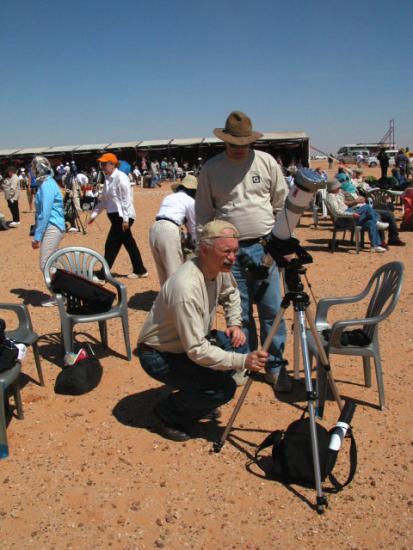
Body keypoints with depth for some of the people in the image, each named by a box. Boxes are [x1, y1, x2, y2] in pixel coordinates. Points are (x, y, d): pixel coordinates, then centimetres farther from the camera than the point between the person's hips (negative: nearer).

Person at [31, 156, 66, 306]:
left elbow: (45, 213, -19)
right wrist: (36, 234, 21)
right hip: (52, 228, 10)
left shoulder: (47, 184, -14)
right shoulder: (45, 184, 16)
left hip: (52, 228, -10)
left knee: (45, 265, -7)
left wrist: (37, 236, -17)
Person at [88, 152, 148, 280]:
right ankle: (140, 271, 27)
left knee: (111, 245, -6)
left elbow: (126, 199, -19)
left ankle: (102, 276, 1)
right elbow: (104, 199, 18)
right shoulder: (107, 178, 12)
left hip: (122, 216, -9)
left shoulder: (120, 177, -15)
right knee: (129, 244, 16)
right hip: (115, 216, 9)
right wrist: (94, 213, 12)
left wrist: (125, 219, -21)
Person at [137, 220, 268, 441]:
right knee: (224, 387, -21)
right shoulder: (186, 286, -34)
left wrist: (234, 323, 1)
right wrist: (243, 361, -34)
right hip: (158, 355, -8)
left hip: (191, 342, 9)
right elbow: (196, 351, -32)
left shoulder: (219, 268, -8)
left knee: (237, 345, -5)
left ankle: (199, 405, 14)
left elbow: (230, 294, 17)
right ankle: (168, 413, 5)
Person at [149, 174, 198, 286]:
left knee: (161, 268, 16)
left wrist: (180, 236, 40)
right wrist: (193, 242, 31)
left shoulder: (168, 197, 26)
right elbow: (192, 226, 15)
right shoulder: (190, 201, 8)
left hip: (155, 227, 7)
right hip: (169, 230, -7)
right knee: (175, 268, -1)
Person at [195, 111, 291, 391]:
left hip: (264, 247, 0)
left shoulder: (266, 161, 3)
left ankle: (275, 367, 16)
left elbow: (282, 202, 9)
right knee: (240, 313, 8)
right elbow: (203, 212, 7)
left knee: (272, 310, 2)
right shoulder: (211, 168, 2)